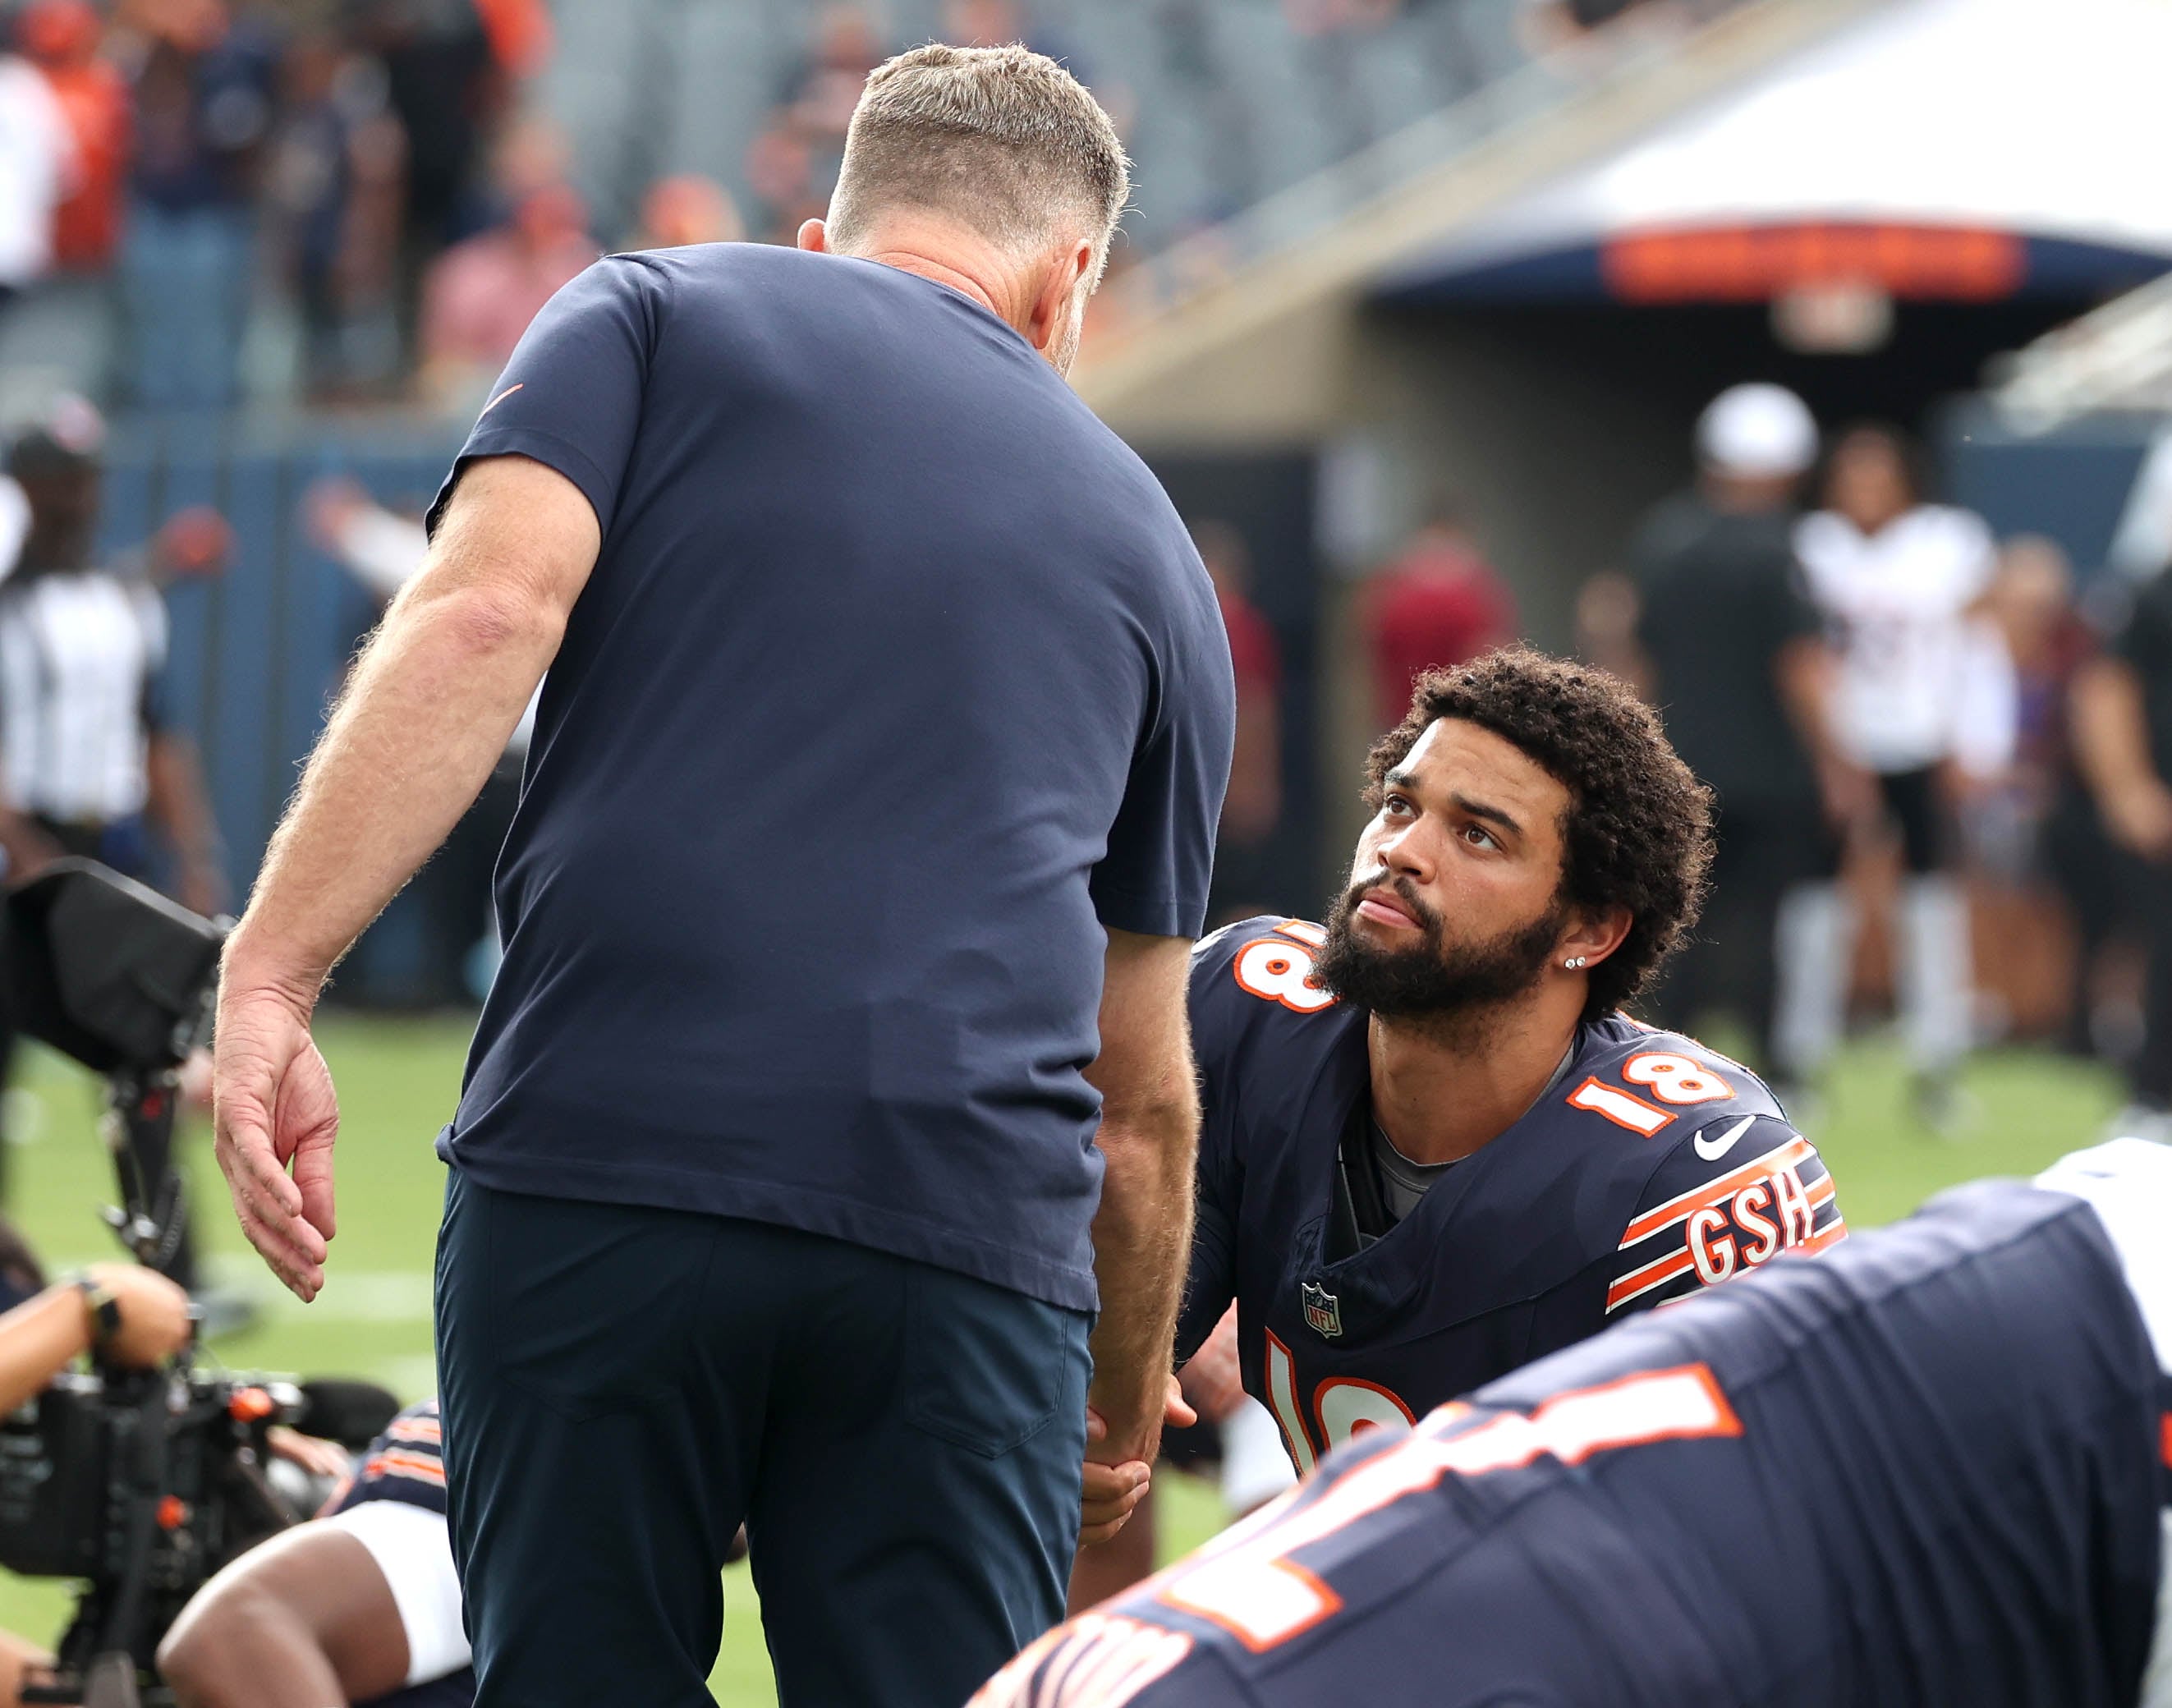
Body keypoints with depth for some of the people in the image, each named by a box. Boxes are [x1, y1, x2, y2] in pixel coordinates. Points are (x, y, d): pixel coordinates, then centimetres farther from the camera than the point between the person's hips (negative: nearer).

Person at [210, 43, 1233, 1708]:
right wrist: (1128, 1400, 43)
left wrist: (269, 981, -10)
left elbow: (484, 612, -5)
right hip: (974, 1229, 2)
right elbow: (1144, 1092, 29)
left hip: (598, 1155, -1)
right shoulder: (1147, 543, 24)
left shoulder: (655, 315, 16)